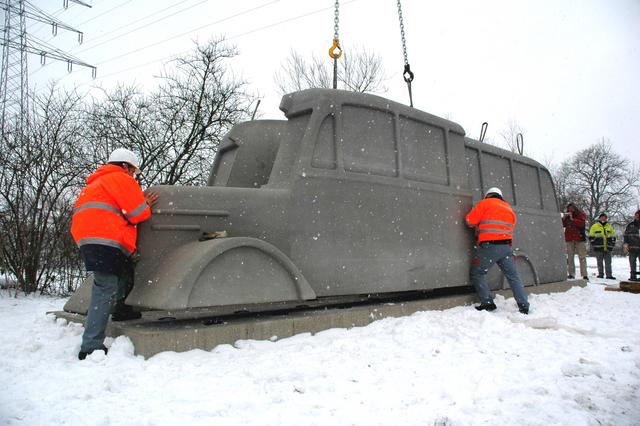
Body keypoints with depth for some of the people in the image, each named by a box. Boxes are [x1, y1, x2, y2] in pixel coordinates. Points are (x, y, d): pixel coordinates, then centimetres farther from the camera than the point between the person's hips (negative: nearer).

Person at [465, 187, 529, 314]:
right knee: (513, 276, 10)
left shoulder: (485, 203, 4)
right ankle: (524, 306, 7)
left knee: (477, 273, 6)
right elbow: (510, 228, 20)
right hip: (506, 246, 5)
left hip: (489, 245, -5)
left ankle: (487, 303, -2)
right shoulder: (509, 209, 23)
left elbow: (470, 220, 0)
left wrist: (479, 224, 22)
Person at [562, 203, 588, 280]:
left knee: (582, 257, -6)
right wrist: (564, 218, -10)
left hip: (579, 239, -3)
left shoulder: (581, 215, 3)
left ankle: (584, 274, -7)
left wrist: (572, 219, -18)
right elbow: (562, 225, 4)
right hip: (569, 239, 3)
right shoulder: (566, 216, 12)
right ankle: (571, 274, 4)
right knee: (570, 257, 2)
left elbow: (582, 223, -13)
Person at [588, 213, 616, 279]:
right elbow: (591, 237, 3)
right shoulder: (594, 226, 5)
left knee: (608, 262, 2)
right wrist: (594, 244, -5)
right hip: (598, 248, -3)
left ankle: (609, 275, 3)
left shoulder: (609, 226, 16)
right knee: (599, 262, 2)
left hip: (607, 248, 3)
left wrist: (612, 245, 8)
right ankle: (600, 274, 8)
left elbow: (613, 236, 19)